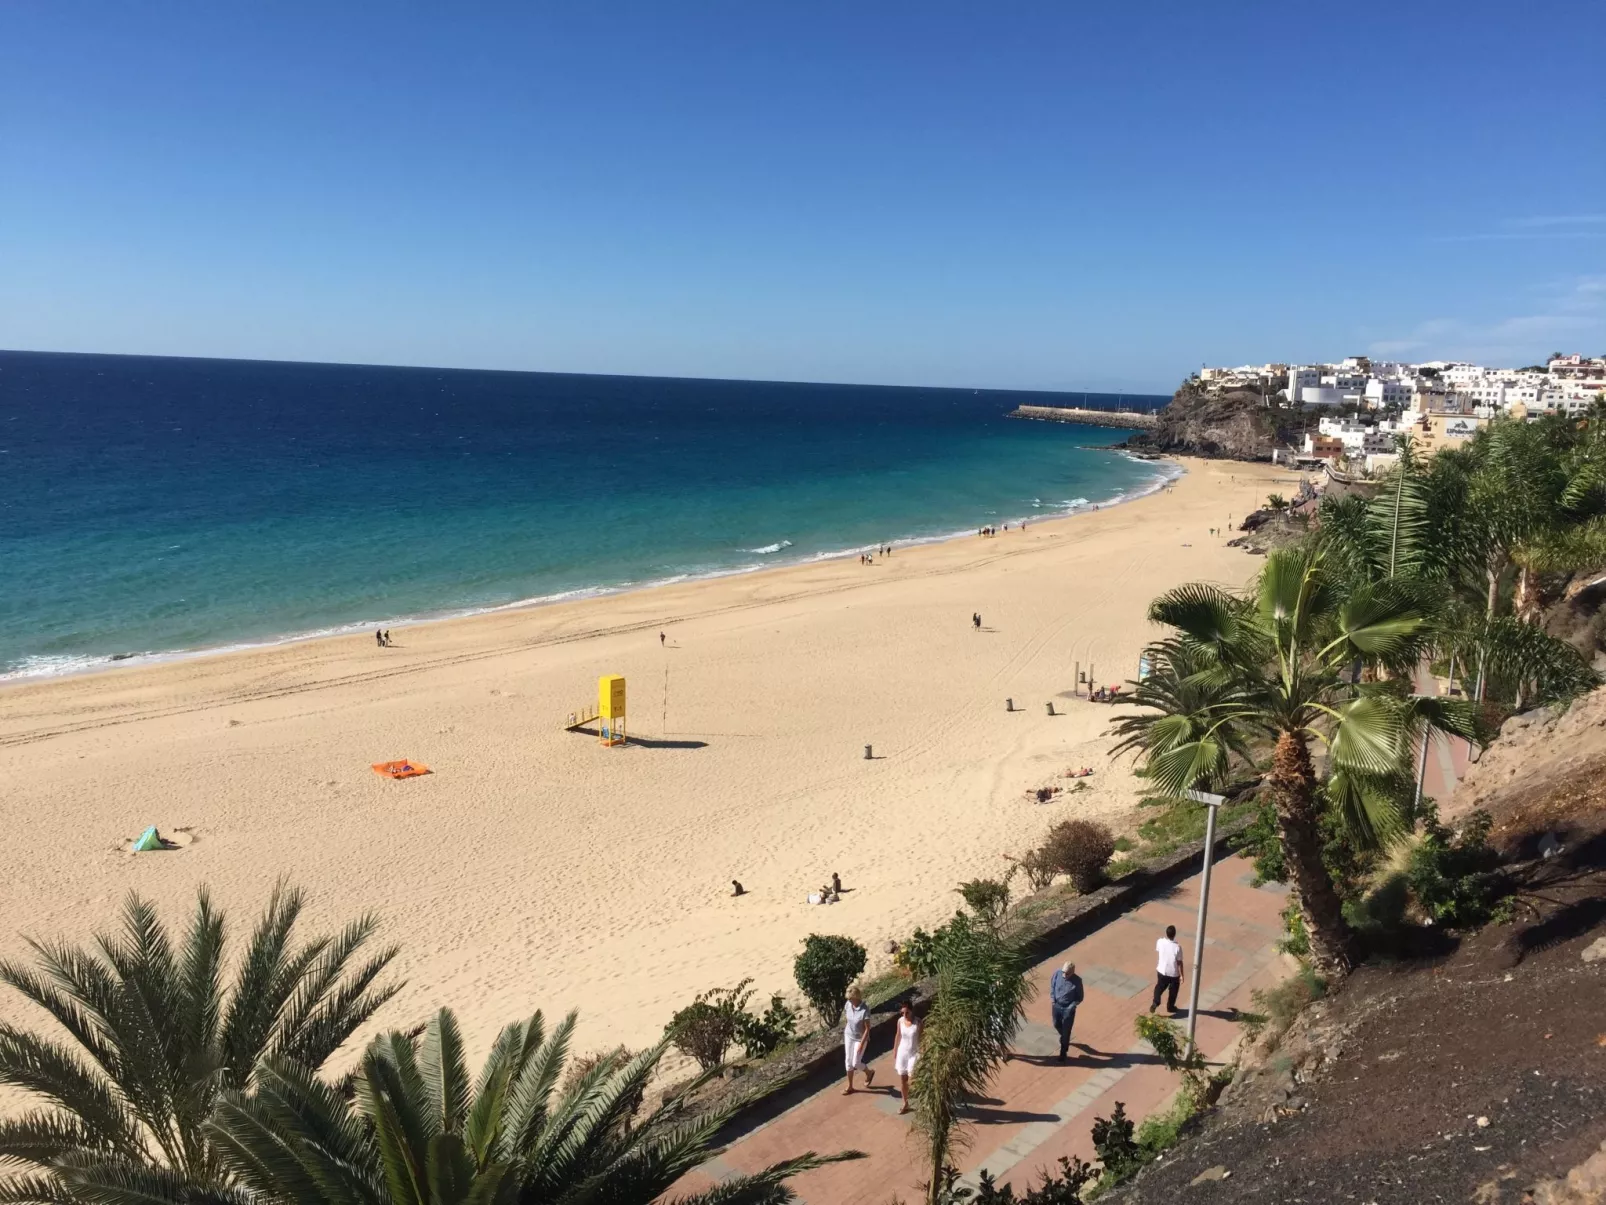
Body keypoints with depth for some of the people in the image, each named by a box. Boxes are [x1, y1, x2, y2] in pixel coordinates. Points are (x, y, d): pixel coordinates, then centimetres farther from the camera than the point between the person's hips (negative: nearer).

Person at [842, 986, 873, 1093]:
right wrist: (844, 1033, 14)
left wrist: (861, 1044, -20)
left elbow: (867, 1028, -22)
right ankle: (850, 1086, 29)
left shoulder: (865, 1010, -30)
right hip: (849, 1036, 5)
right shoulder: (848, 1004, -13)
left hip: (860, 1039, -5)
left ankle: (869, 1073, 36)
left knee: (856, 1063, 4)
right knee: (848, 1062, 12)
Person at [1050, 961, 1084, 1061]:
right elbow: (1052, 985, 1)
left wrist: (1071, 1007, -21)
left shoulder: (1077, 981, -27)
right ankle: (1063, 1037, 58)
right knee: (1056, 1025, 25)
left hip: (1068, 1008, -4)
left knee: (1066, 1030, 10)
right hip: (1057, 1005, 4)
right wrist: (1052, 997, -9)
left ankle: (1063, 1052, 32)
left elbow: (1079, 998, -12)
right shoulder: (1057, 973, -19)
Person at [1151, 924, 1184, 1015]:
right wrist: (1181, 975, -5)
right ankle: (1170, 1007, 37)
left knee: (1159, 987, 26)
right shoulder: (1177, 947, -27)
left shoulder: (1160, 942, -17)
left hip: (1162, 971, 3)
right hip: (1174, 973, -2)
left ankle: (1155, 1002, 10)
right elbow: (1179, 963, -17)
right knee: (1173, 990, 23)